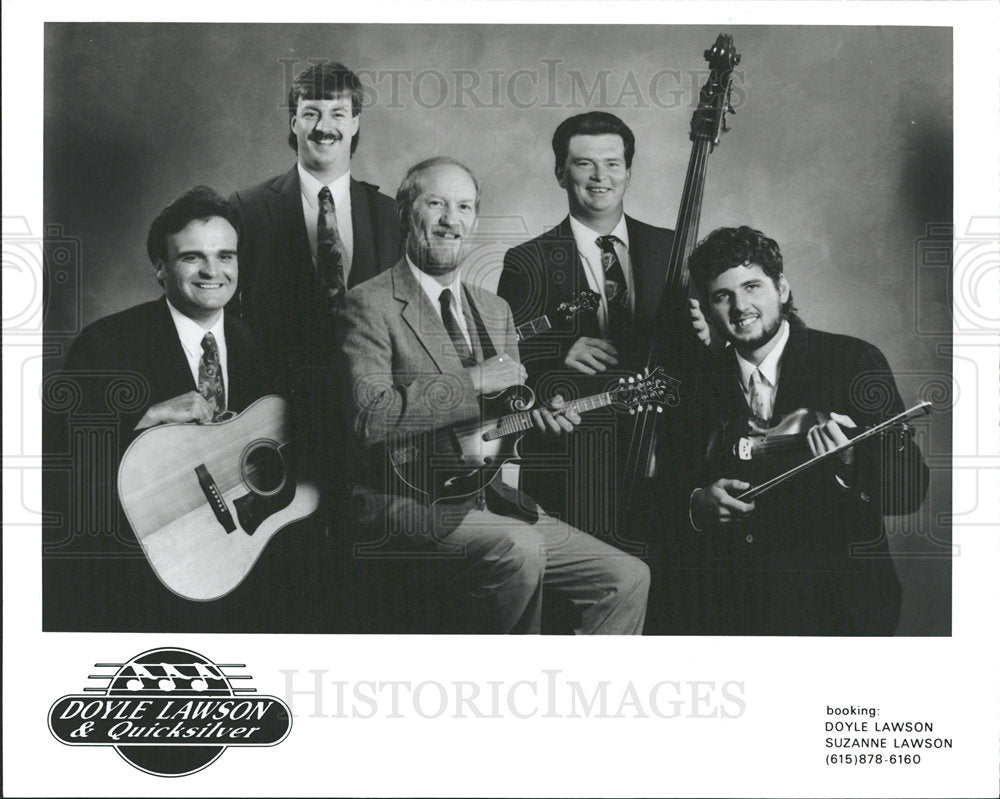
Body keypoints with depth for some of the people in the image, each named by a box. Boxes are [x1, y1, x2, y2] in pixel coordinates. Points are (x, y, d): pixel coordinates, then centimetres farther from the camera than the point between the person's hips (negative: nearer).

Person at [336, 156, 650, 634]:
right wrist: (472, 383, -17)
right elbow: (370, 417, -20)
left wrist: (538, 418, -1)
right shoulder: (371, 304, -6)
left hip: (492, 501, 7)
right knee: (518, 550, -34)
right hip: (409, 505, -7)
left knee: (626, 579, -6)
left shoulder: (495, 311, 19)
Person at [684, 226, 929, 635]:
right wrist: (698, 504, -7)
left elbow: (910, 489, -5)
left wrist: (849, 466, -24)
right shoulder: (703, 383, 8)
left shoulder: (855, 361, -2)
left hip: (834, 606, -3)